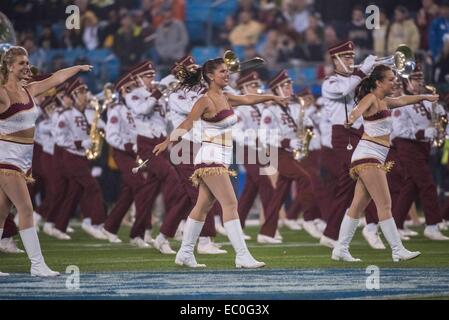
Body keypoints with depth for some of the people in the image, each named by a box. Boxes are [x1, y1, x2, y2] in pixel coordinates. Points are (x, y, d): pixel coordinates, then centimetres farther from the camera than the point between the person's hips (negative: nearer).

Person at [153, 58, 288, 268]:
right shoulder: (205, 101, -11)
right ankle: (242, 256, -16)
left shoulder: (226, 99, 14)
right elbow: (187, 124, -23)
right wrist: (167, 142, -36)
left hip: (221, 160, 9)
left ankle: (185, 254, 17)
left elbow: (248, 99, 30)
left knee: (203, 206, 11)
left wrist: (271, 97, 38)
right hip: (210, 158, -9)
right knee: (230, 204, -13)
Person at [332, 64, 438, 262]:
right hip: (368, 156, -9)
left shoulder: (385, 102, 20)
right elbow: (361, 108, -32)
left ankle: (340, 249, 7)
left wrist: (424, 97, 55)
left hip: (375, 159, 9)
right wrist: (353, 118, -55)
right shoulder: (371, 99, -8)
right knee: (385, 205, -10)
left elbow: (403, 100, 40)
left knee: (358, 205, 6)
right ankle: (398, 251, -11)